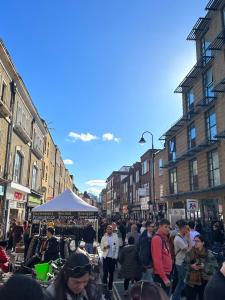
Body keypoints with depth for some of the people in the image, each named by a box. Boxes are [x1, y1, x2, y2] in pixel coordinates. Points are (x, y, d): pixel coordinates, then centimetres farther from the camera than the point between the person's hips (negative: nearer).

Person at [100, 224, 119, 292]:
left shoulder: (115, 237, -1)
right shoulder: (104, 237, 1)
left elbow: (117, 247, 0)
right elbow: (101, 247, 4)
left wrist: (115, 256, -6)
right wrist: (105, 247, -18)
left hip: (113, 257, 0)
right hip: (106, 257, 0)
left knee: (111, 272, 7)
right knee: (105, 271, -4)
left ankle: (110, 287, 21)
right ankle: (105, 282, 22)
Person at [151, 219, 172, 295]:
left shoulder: (165, 238, 12)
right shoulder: (157, 238, -17)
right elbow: (157, 259, -22)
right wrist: (164, 277, -21)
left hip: (167, 273, 9)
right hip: (161, 275, -9)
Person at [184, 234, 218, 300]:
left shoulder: (208, 253, -7)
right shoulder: (189, 253, -2)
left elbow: (214, 266, -9)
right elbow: (184, 265, 0)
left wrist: (205, 266, -22)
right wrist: (191, 266, -18)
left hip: (204, 282, -1)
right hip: (191, 281, 1)